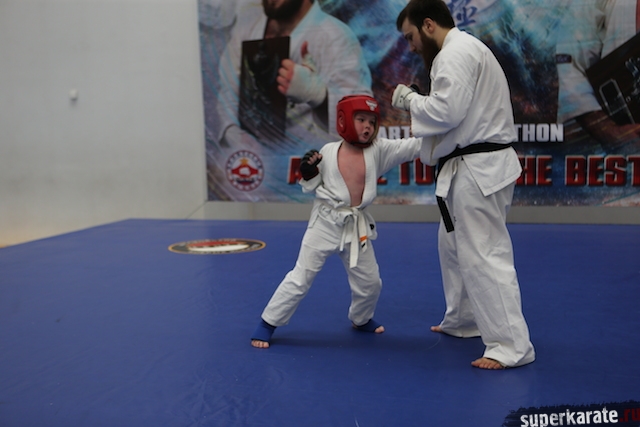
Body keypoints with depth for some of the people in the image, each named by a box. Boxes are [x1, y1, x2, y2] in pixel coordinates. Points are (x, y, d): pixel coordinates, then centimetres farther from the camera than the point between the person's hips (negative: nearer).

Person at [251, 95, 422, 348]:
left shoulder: (378, 150, -4)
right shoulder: (329, 151, -6)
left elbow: (414, 147, -9)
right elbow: (312, 187, 3)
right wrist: (308, 172, -15)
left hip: (358, 226, 3)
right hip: (326, 222, -3)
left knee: (369, 282, 14)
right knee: (301, 277, 0)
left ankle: (361, 319, 43)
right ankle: (268, 323, 13)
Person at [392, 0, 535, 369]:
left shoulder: (456, 53, -13)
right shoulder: (463, 49, 21)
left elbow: (446, 111, -23)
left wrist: (410, 99, -7)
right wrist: (418, 104, 13)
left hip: (477, 170, -11)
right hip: (475, 167, 11)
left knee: (484, 256, -10)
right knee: (454, 245, 21)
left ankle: (511, 346, -4)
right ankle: (464, 321, 35)